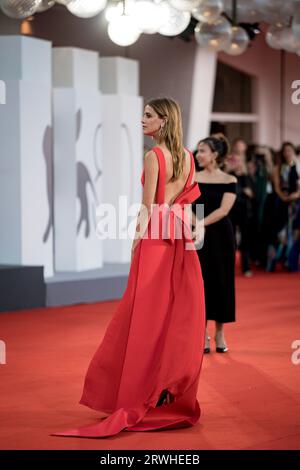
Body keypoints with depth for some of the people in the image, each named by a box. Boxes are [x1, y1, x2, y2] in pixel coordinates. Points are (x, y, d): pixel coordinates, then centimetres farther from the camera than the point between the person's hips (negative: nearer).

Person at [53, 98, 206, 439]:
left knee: (149, 311, -1)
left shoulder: (153, 157, -12)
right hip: (181, 237, 6)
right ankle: (174, 393, 10)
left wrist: (135, 244, -8)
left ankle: (143, 396, 4)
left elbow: (147, 208, -13)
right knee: (179, 313, 6)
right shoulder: (187, 157, 7)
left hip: (155, 236, -6)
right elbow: (188, 200, 11)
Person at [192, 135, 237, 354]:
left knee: (221, 282, 4)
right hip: (197, 238, 1)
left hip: (221, 236, -1)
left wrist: (200, 224, -20)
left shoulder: (229, 181, -1)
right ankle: (203, 334, 13)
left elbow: (223, 210, -11)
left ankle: (220, 334, 18)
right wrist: (196, 226, -22)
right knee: (200, 282, 2)